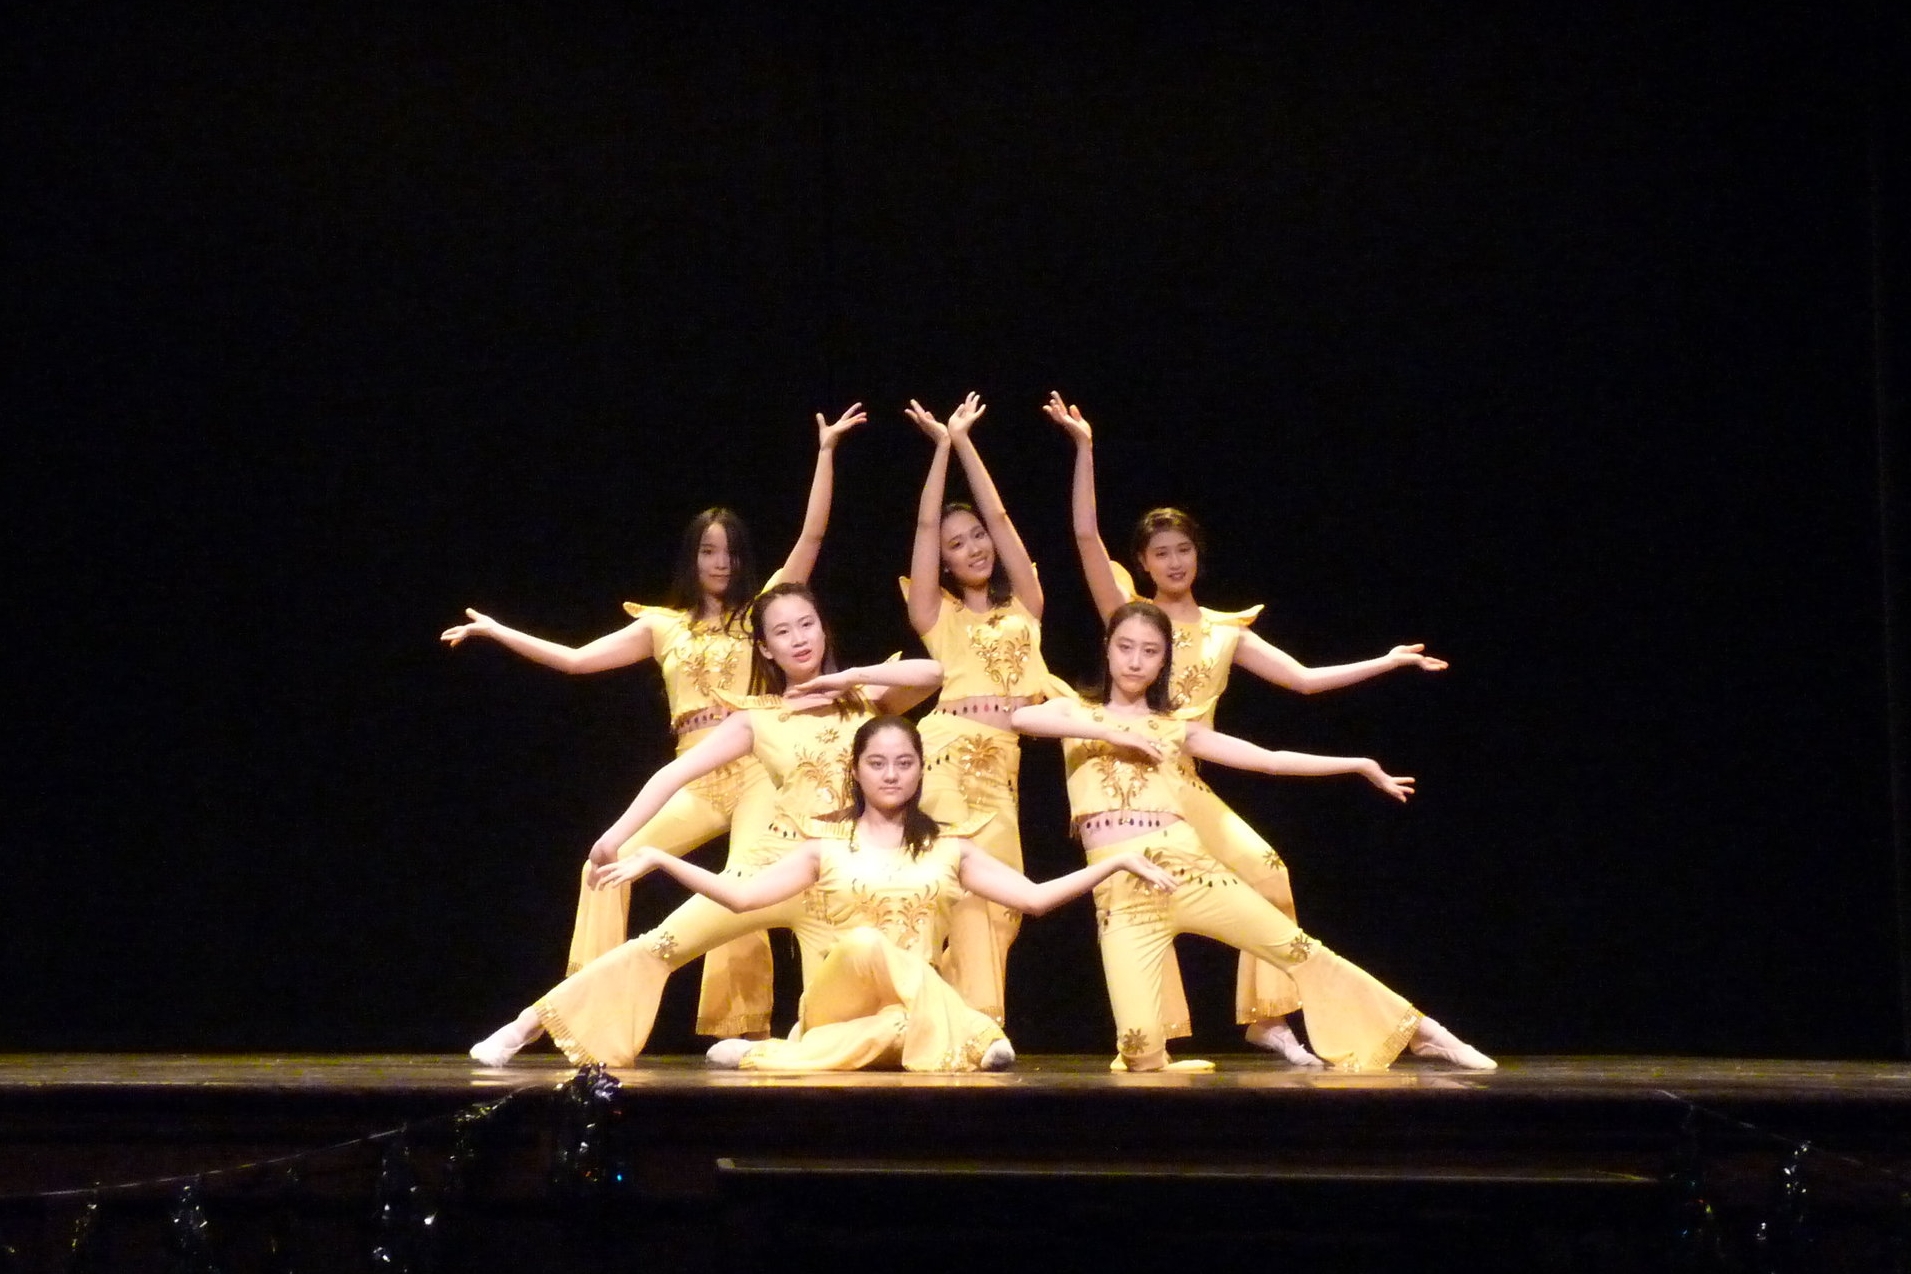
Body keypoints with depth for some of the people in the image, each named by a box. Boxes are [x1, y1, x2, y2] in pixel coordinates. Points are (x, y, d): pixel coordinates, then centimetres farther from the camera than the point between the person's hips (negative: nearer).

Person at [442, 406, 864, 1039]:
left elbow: (811, 538, 2)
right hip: (697, 779, 3)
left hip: (760, 769, -3)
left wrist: (825, 452, -3)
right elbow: (575, 659, 14)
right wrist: (495, 631, 11)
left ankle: (741, 1028, -11)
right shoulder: (663, 625, 16)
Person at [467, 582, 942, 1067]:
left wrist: (847, 678, -10)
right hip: (771, 862, -1)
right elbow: (676, 773, -4)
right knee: (661, 945, -8)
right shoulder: (757, 719, 2)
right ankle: (529, 1025, 0)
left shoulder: (861, 700, 3)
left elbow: (930, 674, -13)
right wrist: (616, 838, -13)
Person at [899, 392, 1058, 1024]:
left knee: (998, 891, -3)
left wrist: (965, 441, 18)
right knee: (963, 882, -10)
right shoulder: (939, 615, 11)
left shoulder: (1024, 606, 18)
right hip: (949, 750, -3)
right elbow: (926, 526, 6)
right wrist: (942, 445, 7)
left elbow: (998, 516, 16)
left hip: (1001, 764, 3)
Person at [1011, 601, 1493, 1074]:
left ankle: (1420, 1031, 12)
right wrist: (1112, 734, -11)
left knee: (1297, 949, 1)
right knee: (1138, 1042, -18)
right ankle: (1150, 1066, 17)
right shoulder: (1077, 713, 12)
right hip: (1121, 889, -2)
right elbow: (1021, 717, -10)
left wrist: (1361, 765, 12)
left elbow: (1270, 759, 15)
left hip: (1189, 870, 2)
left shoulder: (1176, 729, 16)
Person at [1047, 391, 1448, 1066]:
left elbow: (1305, 678, 14)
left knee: (1265, 870, -13)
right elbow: (1086, 535, -7)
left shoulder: (1225, 630, 15)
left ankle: (1268, 1017, -4)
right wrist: (1084, 447, -13)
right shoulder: (1129, 614, 5)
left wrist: (1389, 661, 11)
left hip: (1188, 782, 3)